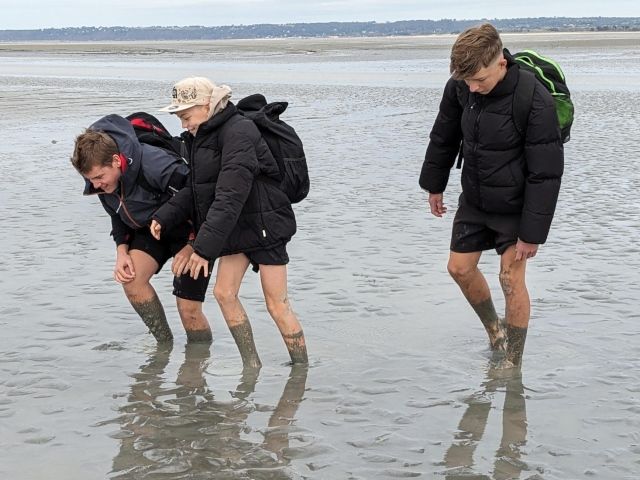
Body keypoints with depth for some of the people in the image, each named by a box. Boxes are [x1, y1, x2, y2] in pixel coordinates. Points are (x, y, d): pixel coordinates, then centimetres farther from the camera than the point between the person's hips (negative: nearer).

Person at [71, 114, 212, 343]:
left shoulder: (155, 166, -36)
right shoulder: (103, 182, -11)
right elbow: (119, 216, 8)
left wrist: (192, 247, -23)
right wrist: (122, 251, -8)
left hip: (191, 231, -7)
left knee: (188, 308, -9)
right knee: (130, 277, -16)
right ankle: (164, 343, 2)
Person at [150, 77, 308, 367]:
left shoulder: (238, 132, -21)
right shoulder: (202, 137, 9)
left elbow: (230, 196, -28)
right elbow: (195, 190, 11)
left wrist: (205, 246, -31)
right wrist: (164, 217, -4)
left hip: (264, 224, -9)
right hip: (238, 228, 9)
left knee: (277, 304, -5)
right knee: (224, 292, 5)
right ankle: (252, 366, 16)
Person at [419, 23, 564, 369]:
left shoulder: (535, 102, -30)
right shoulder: (460, 87, -13)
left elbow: (546, 174, -24)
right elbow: (444, 137, 6)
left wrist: (532, 232, -21)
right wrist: (434, 184, 16)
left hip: (515, 207, -6)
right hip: (474, 199, 6)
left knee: (511, 281, -2)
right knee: (460, 268, 12)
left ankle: (513, 363, 12)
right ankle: (493, 329, 36)